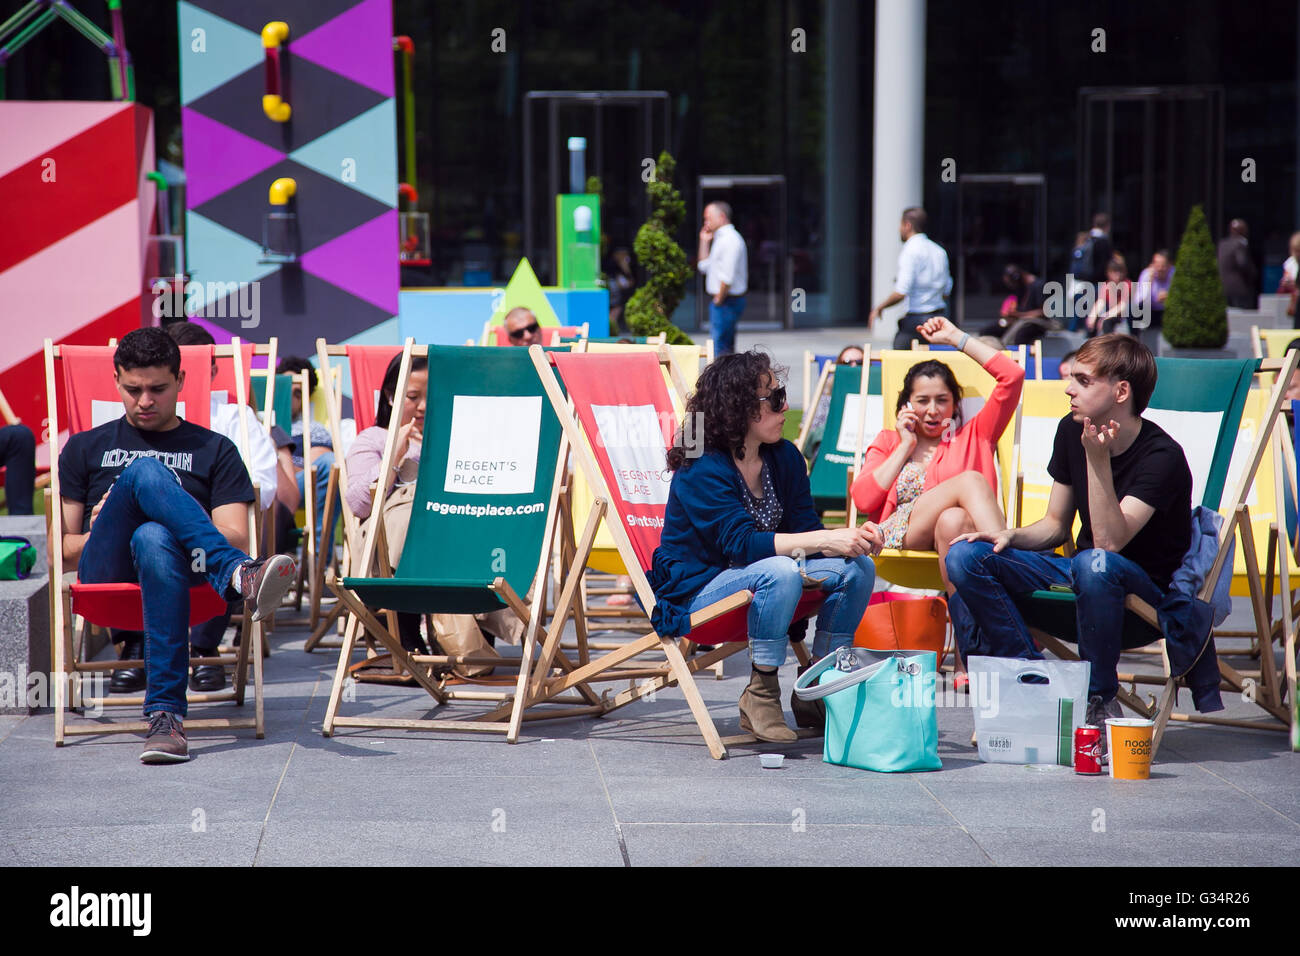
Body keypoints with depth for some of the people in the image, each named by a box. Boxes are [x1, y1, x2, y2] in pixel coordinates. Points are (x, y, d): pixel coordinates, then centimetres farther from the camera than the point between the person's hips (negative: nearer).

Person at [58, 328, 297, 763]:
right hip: (106, 571, 0)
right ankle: (239, 574, -47)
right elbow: (61, 547, 21)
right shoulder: (86, 448, 27)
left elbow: (236, 537, 9)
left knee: (154, 541, -41)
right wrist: (97, 534, -2)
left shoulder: (214, 450, 23)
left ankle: (165, 712, -50)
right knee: (145, 471, -30)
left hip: (180, 565, 0)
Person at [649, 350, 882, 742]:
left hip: (753, 577, 8)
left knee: (857, 568, -10)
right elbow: (742, 544, -30)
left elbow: (802, 529, -1)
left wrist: (851, 538, -23)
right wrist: (825, 540, -36)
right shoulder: (702, 470, -20)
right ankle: (760, 696, -22)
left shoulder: (785, 458, 3)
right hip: (697, 591, -8)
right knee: (780, 571, -36)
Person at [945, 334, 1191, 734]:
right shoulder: (1071, 431, 1)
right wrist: (1011, 536, -9)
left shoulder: (1162, 457, -20)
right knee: (965, 557, -13)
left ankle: (1101, 698, -21)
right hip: (1078, 577, 6)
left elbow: (1108, 542, -30)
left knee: (1094, 565, -41)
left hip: (1147, 591, -6)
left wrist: (1098, 458, -33)